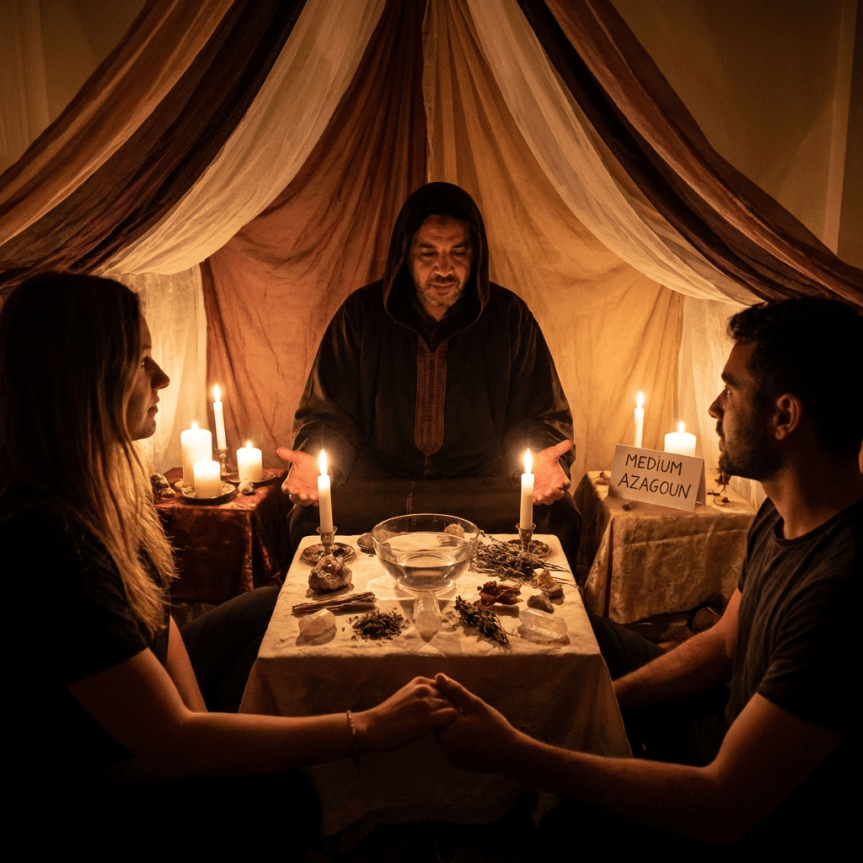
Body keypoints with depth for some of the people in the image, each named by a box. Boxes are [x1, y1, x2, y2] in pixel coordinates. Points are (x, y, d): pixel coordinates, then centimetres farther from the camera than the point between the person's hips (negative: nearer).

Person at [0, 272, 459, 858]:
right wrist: (369, 729, -31)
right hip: (75, 794, -8)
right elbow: (171, 741, -33)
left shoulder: (98, 487, -5)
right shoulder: (47, 540, -36)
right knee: (294, 799, -15)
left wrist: (198, 722, -12)